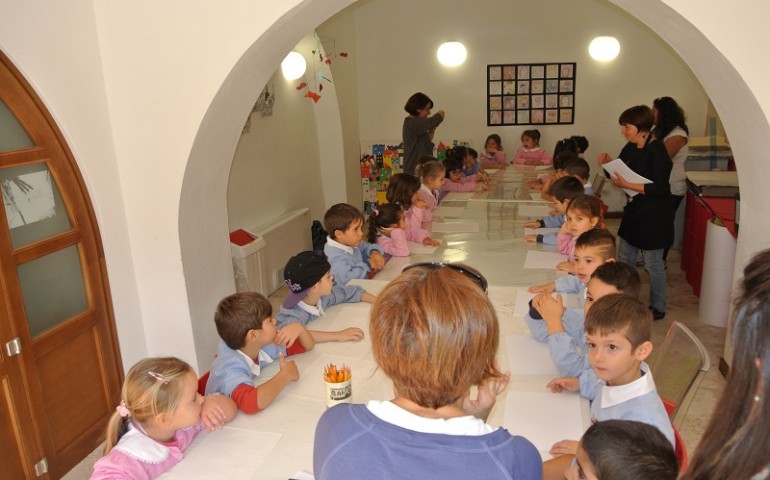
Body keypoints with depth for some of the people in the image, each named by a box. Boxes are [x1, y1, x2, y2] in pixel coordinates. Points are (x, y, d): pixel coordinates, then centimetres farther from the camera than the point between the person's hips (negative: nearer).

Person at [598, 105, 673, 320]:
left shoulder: (657, 151, -20)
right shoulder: (631, 148, 4)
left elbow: (659, 189, -25)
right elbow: (623, 173, 14)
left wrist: (627, 185, -29)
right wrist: (610, 163, -4)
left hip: (653, 216, -8)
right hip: (634, 211, 8)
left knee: (653, 264, 5)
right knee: (624, 260, 16)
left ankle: (658, 308, 22)